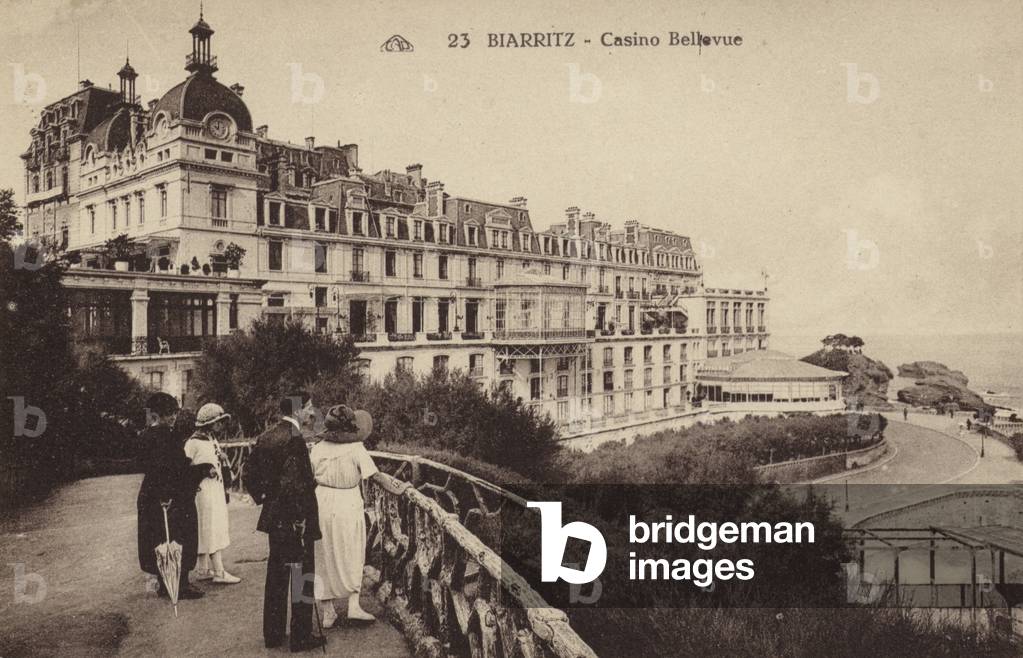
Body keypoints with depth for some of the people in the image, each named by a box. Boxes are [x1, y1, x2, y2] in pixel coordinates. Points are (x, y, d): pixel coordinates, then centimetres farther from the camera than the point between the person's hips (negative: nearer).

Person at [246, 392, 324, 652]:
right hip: (296, 521, -8)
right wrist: (301, 519, -18)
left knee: (276, 575, 17)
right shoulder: (294, 440, -21)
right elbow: (293, 484, -25)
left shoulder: (265, 437, 5)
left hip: (273, 518, 8)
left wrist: (263, 498, 16)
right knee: (302, 577, 4)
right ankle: (301, 637, 13)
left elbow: (250, 474, 11)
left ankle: (273, 634, 27)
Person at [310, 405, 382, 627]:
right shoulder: (356, 448, -10)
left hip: (321, 505, 3)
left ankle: (328, 612, 18)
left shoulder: (318, 449, -1)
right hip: (348, 505, -3)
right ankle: (353, 605, 9)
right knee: (352, 557, 15)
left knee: (325, 558, 13)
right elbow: (374, 476, -12)